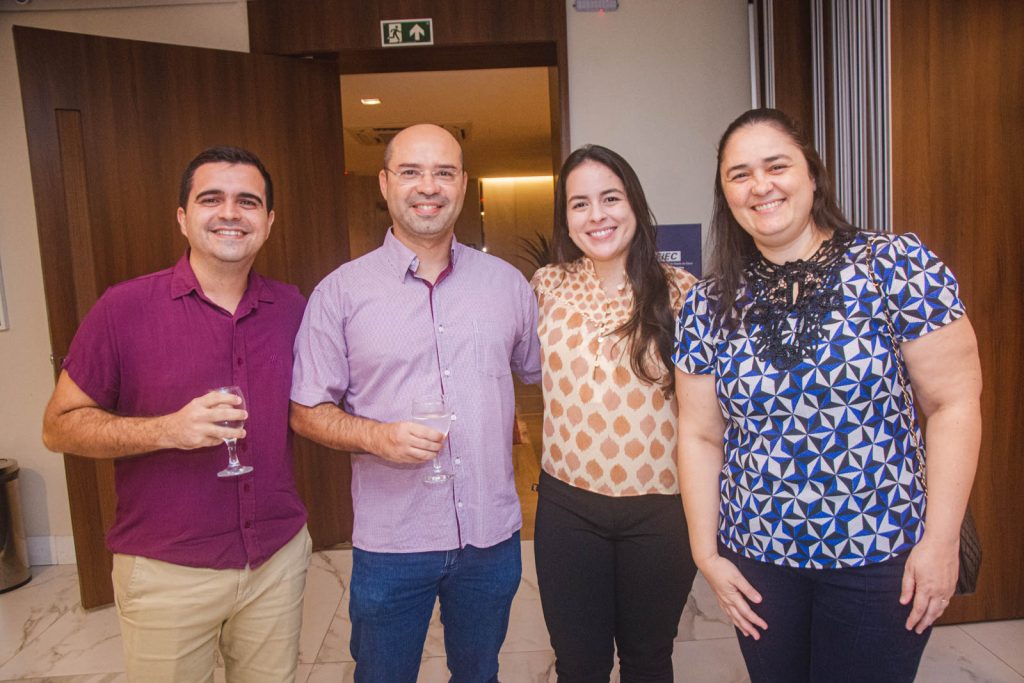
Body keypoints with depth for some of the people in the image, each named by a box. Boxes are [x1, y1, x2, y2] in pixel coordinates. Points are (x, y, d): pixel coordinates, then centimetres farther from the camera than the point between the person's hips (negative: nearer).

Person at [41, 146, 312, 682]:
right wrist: (167, 430, -21)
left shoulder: (291, 308, 0)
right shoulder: (124, 308, -10)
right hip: (167, 572, -3)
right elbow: (59, 425, -6)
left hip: (279, 558, 3)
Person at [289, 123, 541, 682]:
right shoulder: (341, 292, -5)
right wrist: (378, 436, -20)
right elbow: (306, 411, -4)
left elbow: (542, 373, 16)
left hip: (493, 533, 3)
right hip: (391, 542, -2)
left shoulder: (507, 282, 3)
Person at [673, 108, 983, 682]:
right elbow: (700, 435, 1)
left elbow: (955, 402, -8)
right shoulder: (709, 305, -2)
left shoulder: (898, 265, -9)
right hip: (757, 560, 3)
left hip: (881, 558, -2)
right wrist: (706, 552, 1)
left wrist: (942, 538, -9)